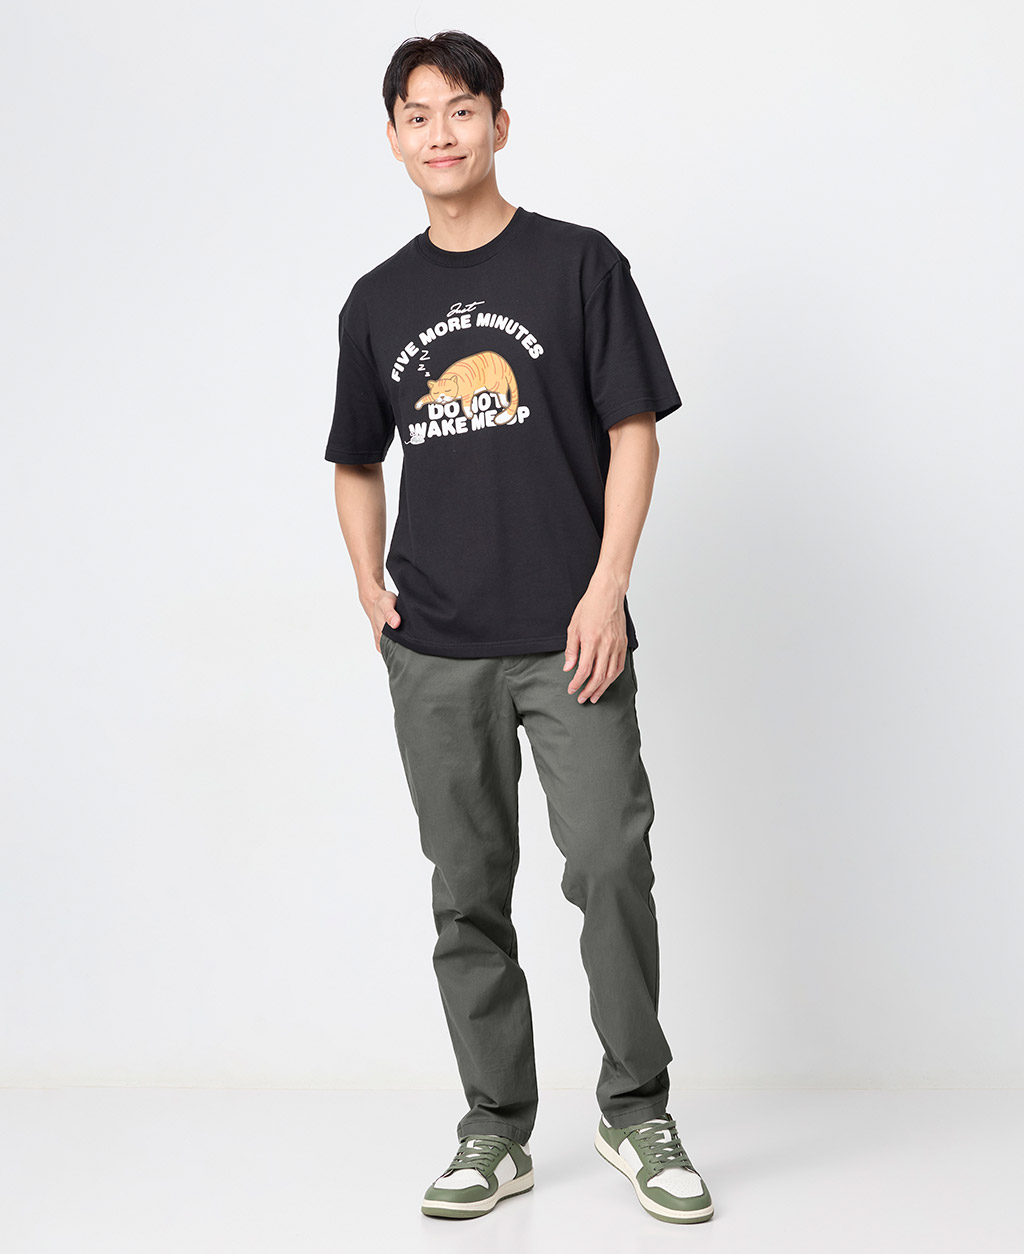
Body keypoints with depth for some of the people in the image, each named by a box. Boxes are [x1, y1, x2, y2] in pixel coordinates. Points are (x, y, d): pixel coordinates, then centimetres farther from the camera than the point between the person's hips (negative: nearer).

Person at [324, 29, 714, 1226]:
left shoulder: (579, 263, 2)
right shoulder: (378, 300, 12)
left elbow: (634, 432, -1)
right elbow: (356, 464, 21)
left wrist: (607, 589, -10)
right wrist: (371, 587, 7)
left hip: (569, 638, -3)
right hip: (435, 651, 3)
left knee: (610, 863, -11)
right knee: (468, 893, 7)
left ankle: (636, 1109, 9)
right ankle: (497, 1131, 19)